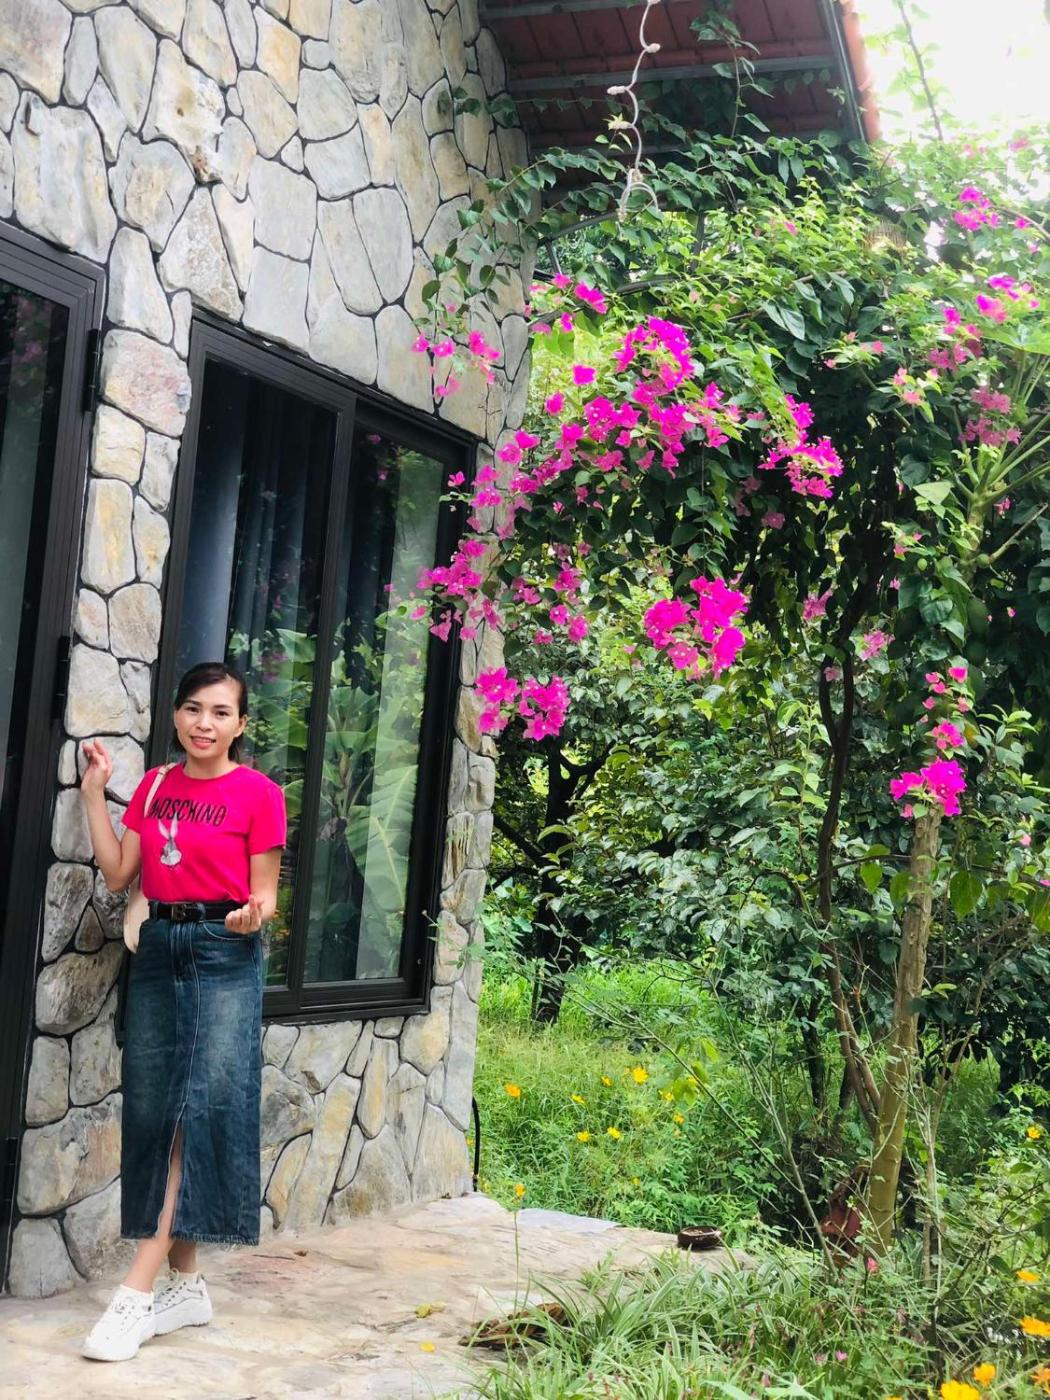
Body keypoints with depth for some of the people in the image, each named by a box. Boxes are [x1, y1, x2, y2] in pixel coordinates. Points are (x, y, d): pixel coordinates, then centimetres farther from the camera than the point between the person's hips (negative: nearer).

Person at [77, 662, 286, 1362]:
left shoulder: (258, 794, -5)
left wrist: (253, 916, -25)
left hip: (225, 956, -6)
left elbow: (265, 895, -3)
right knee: (152, 1114, 5)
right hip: (158, 950, 6)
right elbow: (117, 874, 8)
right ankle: (185, 1285, 14)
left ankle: (137, 1291, -13)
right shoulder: (154, 786, 11)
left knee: (204, 1111, -12)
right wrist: (94, 793, 6)